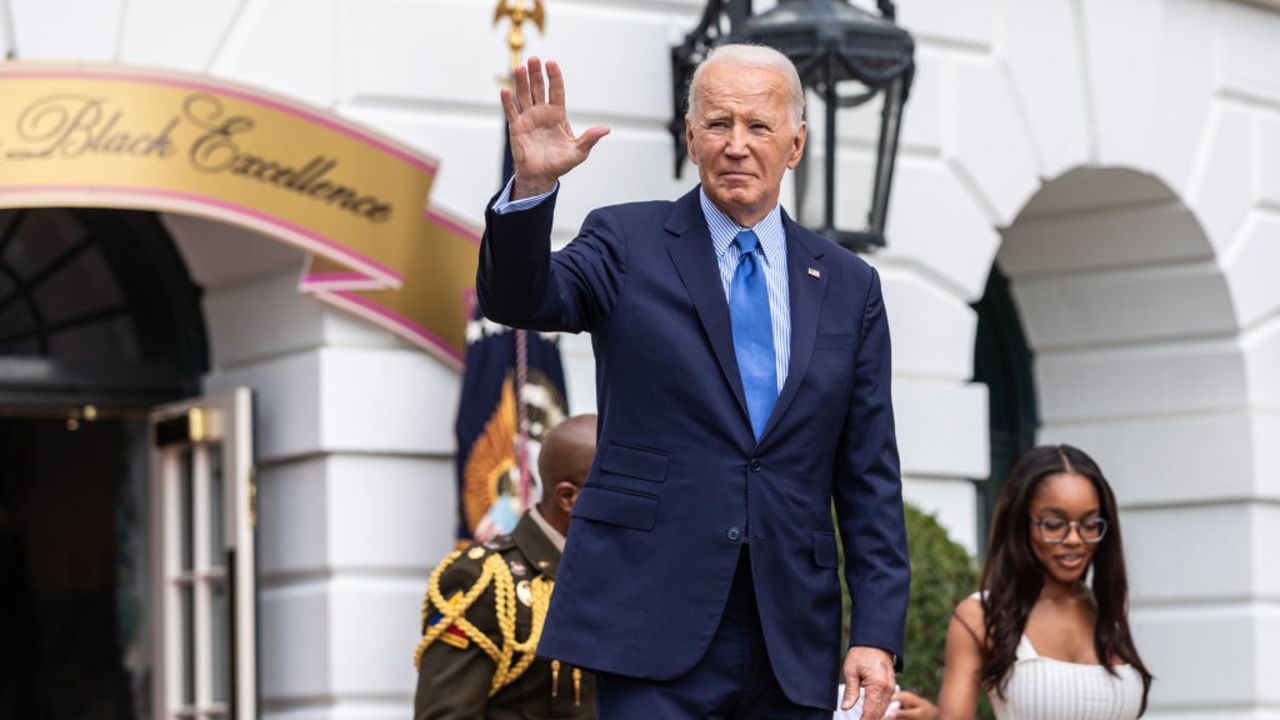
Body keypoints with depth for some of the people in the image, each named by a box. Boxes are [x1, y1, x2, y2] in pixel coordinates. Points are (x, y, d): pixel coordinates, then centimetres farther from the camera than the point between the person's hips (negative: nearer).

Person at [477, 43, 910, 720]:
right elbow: (519, 299, -13)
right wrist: (532, 185, -32)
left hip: (792, 643, 3)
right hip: (654, 623, -3)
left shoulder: (848, 285, 11)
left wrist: (878, 633, 2)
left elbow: (870, 478, 9)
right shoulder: (627, 243, 5)